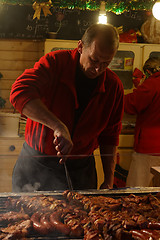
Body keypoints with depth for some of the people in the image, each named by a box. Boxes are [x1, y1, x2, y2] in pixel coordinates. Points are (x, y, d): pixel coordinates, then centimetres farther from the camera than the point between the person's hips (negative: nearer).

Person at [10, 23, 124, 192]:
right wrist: (58, 126, -40)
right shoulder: (56, 62, -13)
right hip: (35, 164, -2)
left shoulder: (114, 86, -3)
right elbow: (20, 92, -30)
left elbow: (109, 136, 5)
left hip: (80, 169, 2)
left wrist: (109, 179, -2)